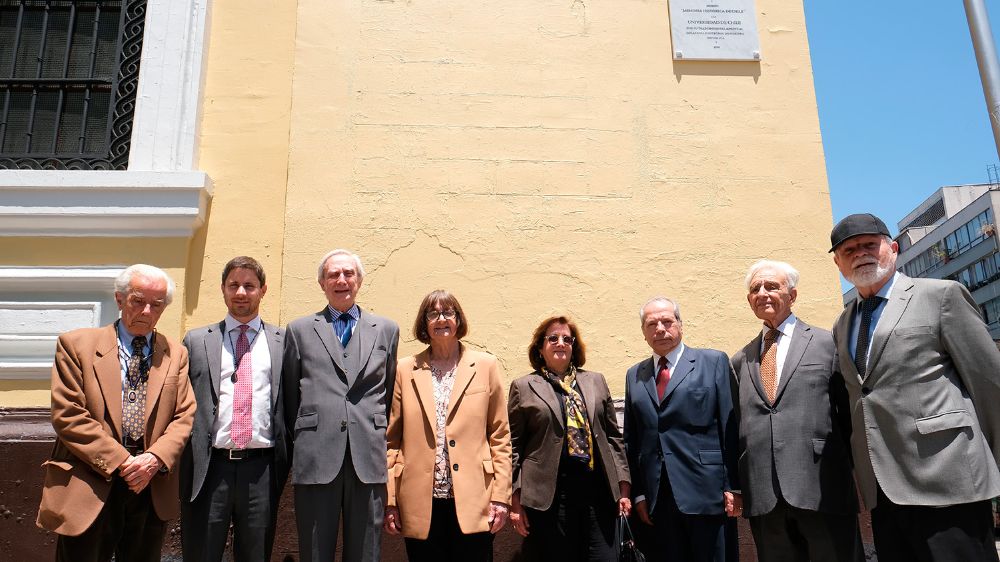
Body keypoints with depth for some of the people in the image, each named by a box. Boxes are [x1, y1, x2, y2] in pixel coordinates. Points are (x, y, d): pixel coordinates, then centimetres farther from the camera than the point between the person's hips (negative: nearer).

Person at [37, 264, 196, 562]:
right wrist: (120, 463, -13)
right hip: (88, 491, -2)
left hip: (152, 489, 3)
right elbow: (67, 415, -8)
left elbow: (184, 416, 5)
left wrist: (155, 458, -13)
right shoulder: (76, 344, -1)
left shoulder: (175, 353, 8)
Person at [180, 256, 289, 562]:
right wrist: (179, 464, 3)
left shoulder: (284, 341, 6)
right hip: (208, 469, 1)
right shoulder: (196, 341, 9)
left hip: (261, 471, 0)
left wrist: (285, 464, 1)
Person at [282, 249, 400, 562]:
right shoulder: (299, 330, 10)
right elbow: (289, 396, 14)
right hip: (316, 457, 0)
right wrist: (301, 441, 13)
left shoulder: (386, 330, 12)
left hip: (369, 458, 1)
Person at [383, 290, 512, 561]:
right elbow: (391, 439, 7)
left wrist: (501, 496, -1)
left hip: (472, 500, 0)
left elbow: (500, 435, 5)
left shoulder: (485, 366, 6)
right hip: (421, 502, 1)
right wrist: (389, 501, 2)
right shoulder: (405, 370, 7)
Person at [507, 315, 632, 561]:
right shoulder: (524, 387, 4)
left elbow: (613, 436, 13)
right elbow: (513, 447, 2)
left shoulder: (595, 381, 13)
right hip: (548, 495, -2)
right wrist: (516, 500, -3)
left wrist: (624, 486, 7)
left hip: (598, 492, 3)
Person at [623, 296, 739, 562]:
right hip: (656, 499, 3)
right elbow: (631, 439, 12)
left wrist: (732, 486, -7)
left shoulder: (714, 362, 3)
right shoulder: (634, 376, 13)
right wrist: (639, 493, 6)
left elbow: (730, 426, -2)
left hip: (706, 492, -3)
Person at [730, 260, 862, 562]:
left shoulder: (827, 344, 4)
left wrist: (855, 471, -1)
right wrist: (735, 485, 9)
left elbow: (850, 412, 3)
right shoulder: (740, 361, 15)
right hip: (761, 497, 3)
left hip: (822, 489, -3)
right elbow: (736, 425, 14)